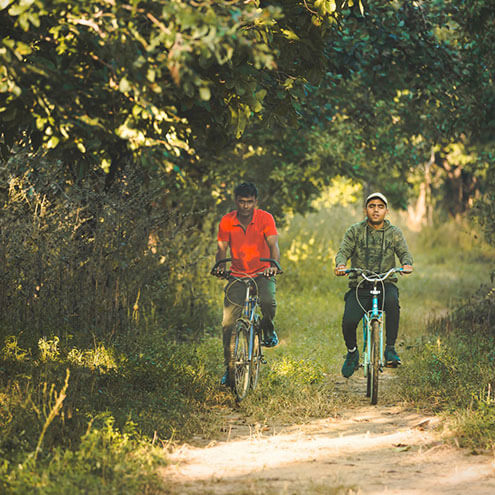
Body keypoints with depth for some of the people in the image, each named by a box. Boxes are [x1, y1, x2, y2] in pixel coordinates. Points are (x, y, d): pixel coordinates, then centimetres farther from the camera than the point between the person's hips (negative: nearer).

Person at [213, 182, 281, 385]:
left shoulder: (265, 218, -9)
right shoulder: (227, 221, -5)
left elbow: (273, 244, -19)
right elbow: (222, 248, -5)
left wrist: (274, 264, -38)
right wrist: (220, 265, -27)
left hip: (262, 273, -2)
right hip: (238, 275, 2)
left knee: (268, 302, -33)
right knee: (228, 321, -10)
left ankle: (268, 330, 1)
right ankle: (229, 365, 4)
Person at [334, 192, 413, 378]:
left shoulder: (394, 233, 8)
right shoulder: (355, 231, 6)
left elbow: (404, 252, -3)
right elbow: (343, 251, -4)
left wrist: (406, 264, -28)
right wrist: (340, 264, -28)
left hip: (386, 283, 0)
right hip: (359, 286, 0)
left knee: (392, 301, -37)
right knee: (348, 321, -23)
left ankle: (390, 349, -25)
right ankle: (352, 352, 11)